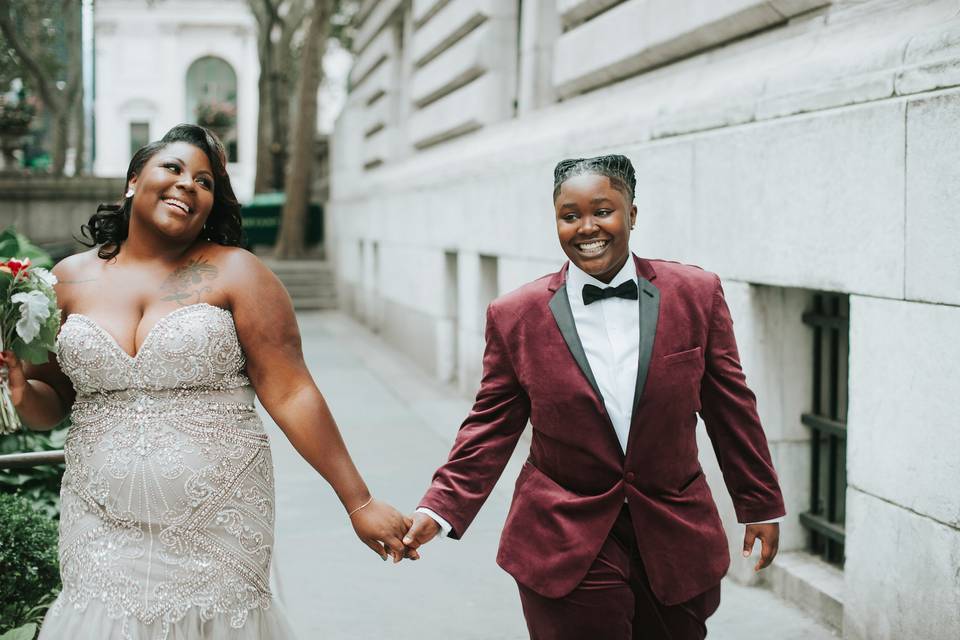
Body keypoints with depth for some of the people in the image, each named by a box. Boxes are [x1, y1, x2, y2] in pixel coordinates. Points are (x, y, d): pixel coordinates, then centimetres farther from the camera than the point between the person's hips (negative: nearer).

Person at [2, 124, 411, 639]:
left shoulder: (235, 273, -2)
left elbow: (291, 394, -6)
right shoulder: (71, 279, 7)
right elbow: (52, 404, 14)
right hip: (103, 527, 2)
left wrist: (359, 502, -10)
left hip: (217, 526, -2)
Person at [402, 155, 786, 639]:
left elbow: (731, 408, 4)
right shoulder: (515, 316, -3)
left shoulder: (696, 295, -2)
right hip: (565, 547, -1)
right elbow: (492, 425, 2)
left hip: (677, 541, 2)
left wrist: (760, 504, 10)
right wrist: (441, 508, -9)